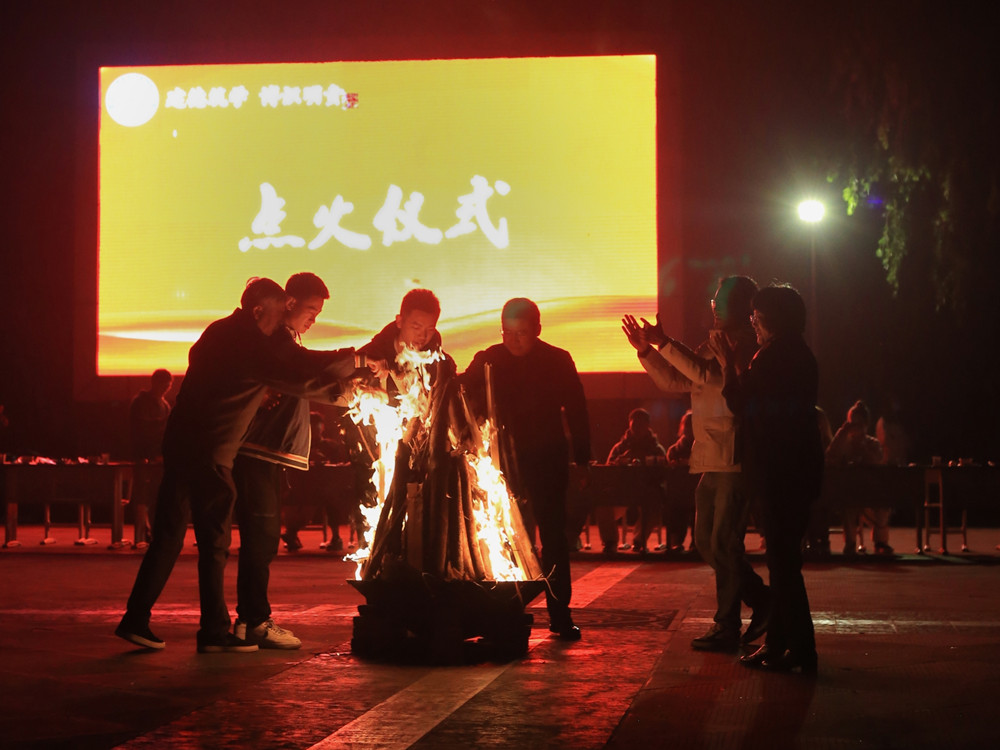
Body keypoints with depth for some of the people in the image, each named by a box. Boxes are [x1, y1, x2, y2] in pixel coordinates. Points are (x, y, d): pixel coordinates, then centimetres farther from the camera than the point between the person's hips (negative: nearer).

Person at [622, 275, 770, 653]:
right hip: (710, 460, 9)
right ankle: (763, 602, 24)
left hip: (736, 461, -9)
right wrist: (646, 350, 7)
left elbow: (710, 375, -24)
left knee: (725, 544, -6)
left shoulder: (748, 346, -10)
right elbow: (673, 381, 21)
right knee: (707, 541, 12)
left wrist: (665, 343, -21)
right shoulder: (712, 345, 18)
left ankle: (727, 627, 2)